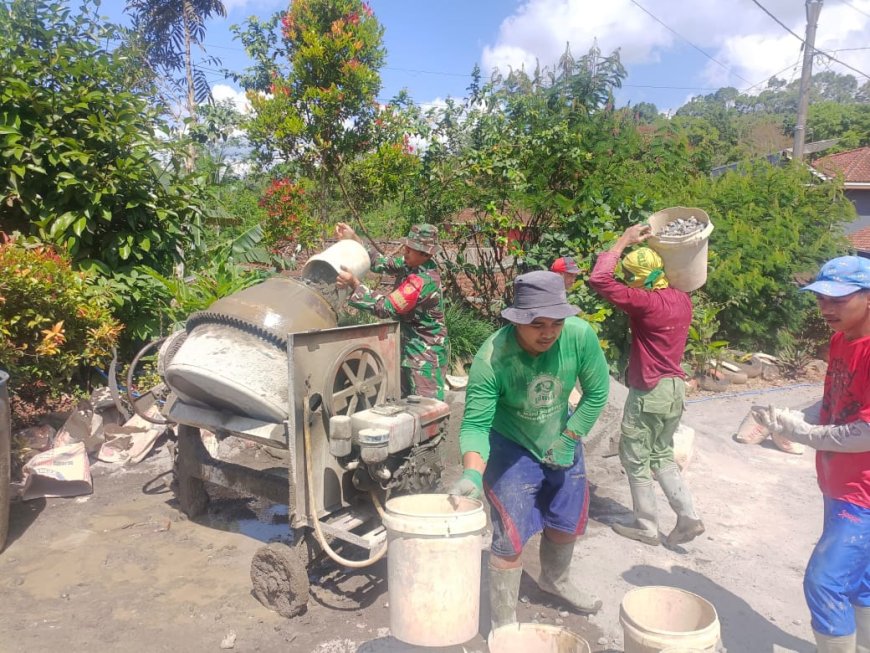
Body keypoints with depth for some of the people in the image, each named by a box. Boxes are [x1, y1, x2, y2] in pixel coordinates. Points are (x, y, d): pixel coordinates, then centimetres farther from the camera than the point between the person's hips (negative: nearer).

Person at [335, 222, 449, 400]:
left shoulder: (423, 281, -29)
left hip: (425, 353, -9)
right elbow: (380, 262, 5)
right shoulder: (410, 264, -3)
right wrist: (354, 239, -4)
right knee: (404, 400, 19)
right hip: (408, 346, 9)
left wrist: (354, 284, -33)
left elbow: (385, 307, -30)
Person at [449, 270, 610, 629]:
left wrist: (570, 438, -12)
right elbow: (475, 423, -30)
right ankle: (504, 624, 18)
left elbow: (597, 391, -11)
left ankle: (556, 581, 53)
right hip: (511, 448, -4)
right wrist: (472, 473, -45)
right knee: (511, 538, -7)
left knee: (567, 523, 21)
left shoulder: (580, 336, -27)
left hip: (560, 440, 5)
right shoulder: (491, 357, -34)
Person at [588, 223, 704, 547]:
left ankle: (646, 527, 18)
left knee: (635, 459, 8)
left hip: (650, 392, -8)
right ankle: (687, 517, 15)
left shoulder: (647, 303, -22)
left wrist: (623, 241, -16)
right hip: (675, 387, 8)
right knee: (662, 456, 21)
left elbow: (599, 280, -24)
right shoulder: (682, 299, 3)